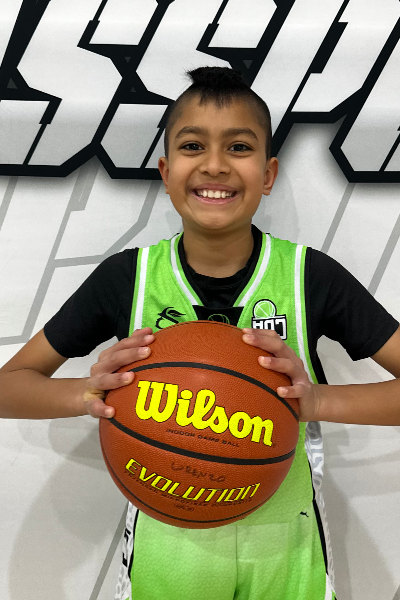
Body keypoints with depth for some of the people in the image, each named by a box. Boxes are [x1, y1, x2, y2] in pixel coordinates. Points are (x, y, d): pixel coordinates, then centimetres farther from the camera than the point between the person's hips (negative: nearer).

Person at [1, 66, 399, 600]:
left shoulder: (312, 276, -15)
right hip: (166, 547, 0)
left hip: (283, 548, 1)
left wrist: (317, 401, -31)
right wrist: (87, 393, -26)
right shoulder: (124, 278, -13)